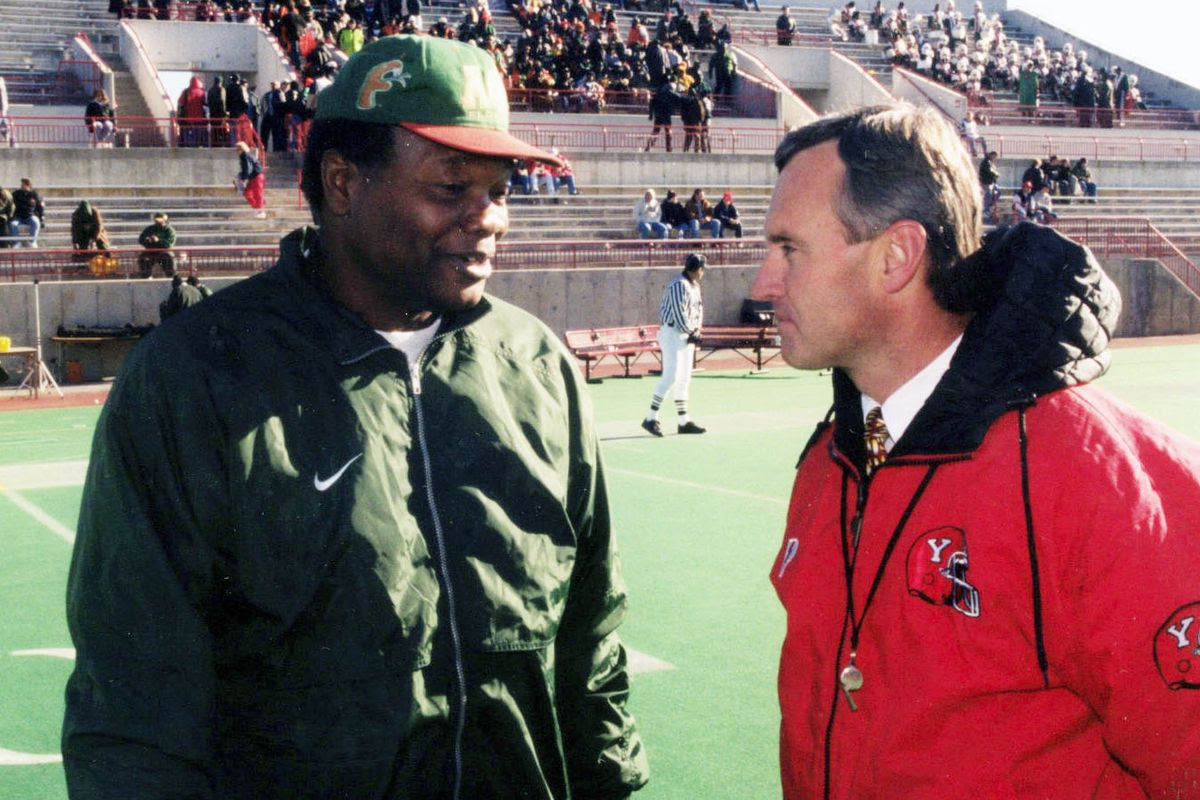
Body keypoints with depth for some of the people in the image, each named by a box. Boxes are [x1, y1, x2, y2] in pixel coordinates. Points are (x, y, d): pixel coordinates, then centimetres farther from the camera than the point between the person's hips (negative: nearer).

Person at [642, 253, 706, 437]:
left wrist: (696, 331, 2)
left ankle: (684, 422, 14)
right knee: (671, 377, -14)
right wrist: (692, 332, -11)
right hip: (673, 333, -10)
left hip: (687, 336, 10)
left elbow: (699, 310, 17)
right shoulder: (679, 285, -16)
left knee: (683, 380, 10)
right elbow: (679, 314, -21)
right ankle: (651, 419, -12)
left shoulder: (694, 286, 15)